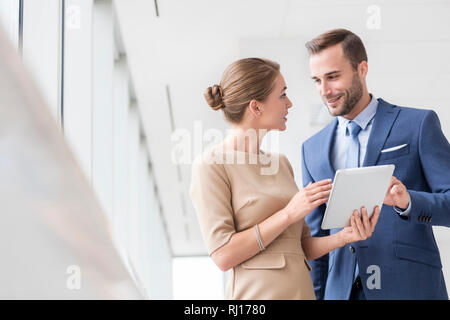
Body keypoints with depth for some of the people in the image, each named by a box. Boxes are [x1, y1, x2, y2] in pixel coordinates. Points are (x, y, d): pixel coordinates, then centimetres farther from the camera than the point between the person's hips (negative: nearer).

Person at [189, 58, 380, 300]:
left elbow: (301, 246, 14)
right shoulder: (210, 165, -7)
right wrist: (289, 213, -15)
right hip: (258, 293, -6)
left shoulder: (280, 163, 14)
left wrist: (345, 237, -4)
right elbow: (223, 255, -14)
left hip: (302, 289, 6)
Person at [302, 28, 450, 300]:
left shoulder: (419, 124, 0)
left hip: (409, 287, -3)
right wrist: (316, 295, 12)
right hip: (341, 290, 4)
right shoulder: (313, 149, 12)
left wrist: (408, 201, -23)